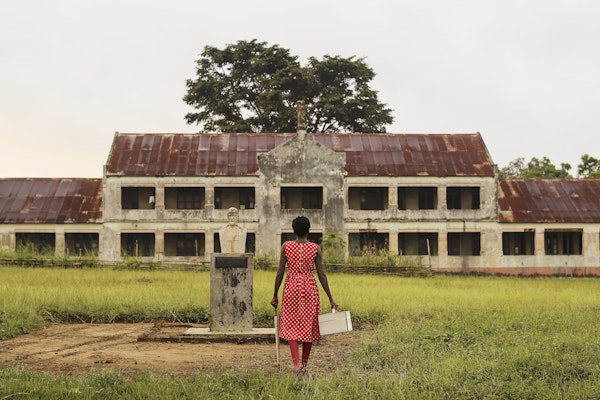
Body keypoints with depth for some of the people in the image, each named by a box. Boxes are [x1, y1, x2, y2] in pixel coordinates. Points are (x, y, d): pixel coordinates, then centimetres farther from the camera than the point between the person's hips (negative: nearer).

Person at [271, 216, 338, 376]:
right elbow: (321, 275, -1)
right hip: (310, 288, 1)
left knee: (291, 327, 4)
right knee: (308, 326, 12)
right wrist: (331, 299, 5)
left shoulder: (286, 246, -3)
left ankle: (296, 364, -14)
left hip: (291, 288, 0)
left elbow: (280, 273, -2)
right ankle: (304, 365, 21)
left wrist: (275, 295, 9)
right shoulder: (316, 248, -2)